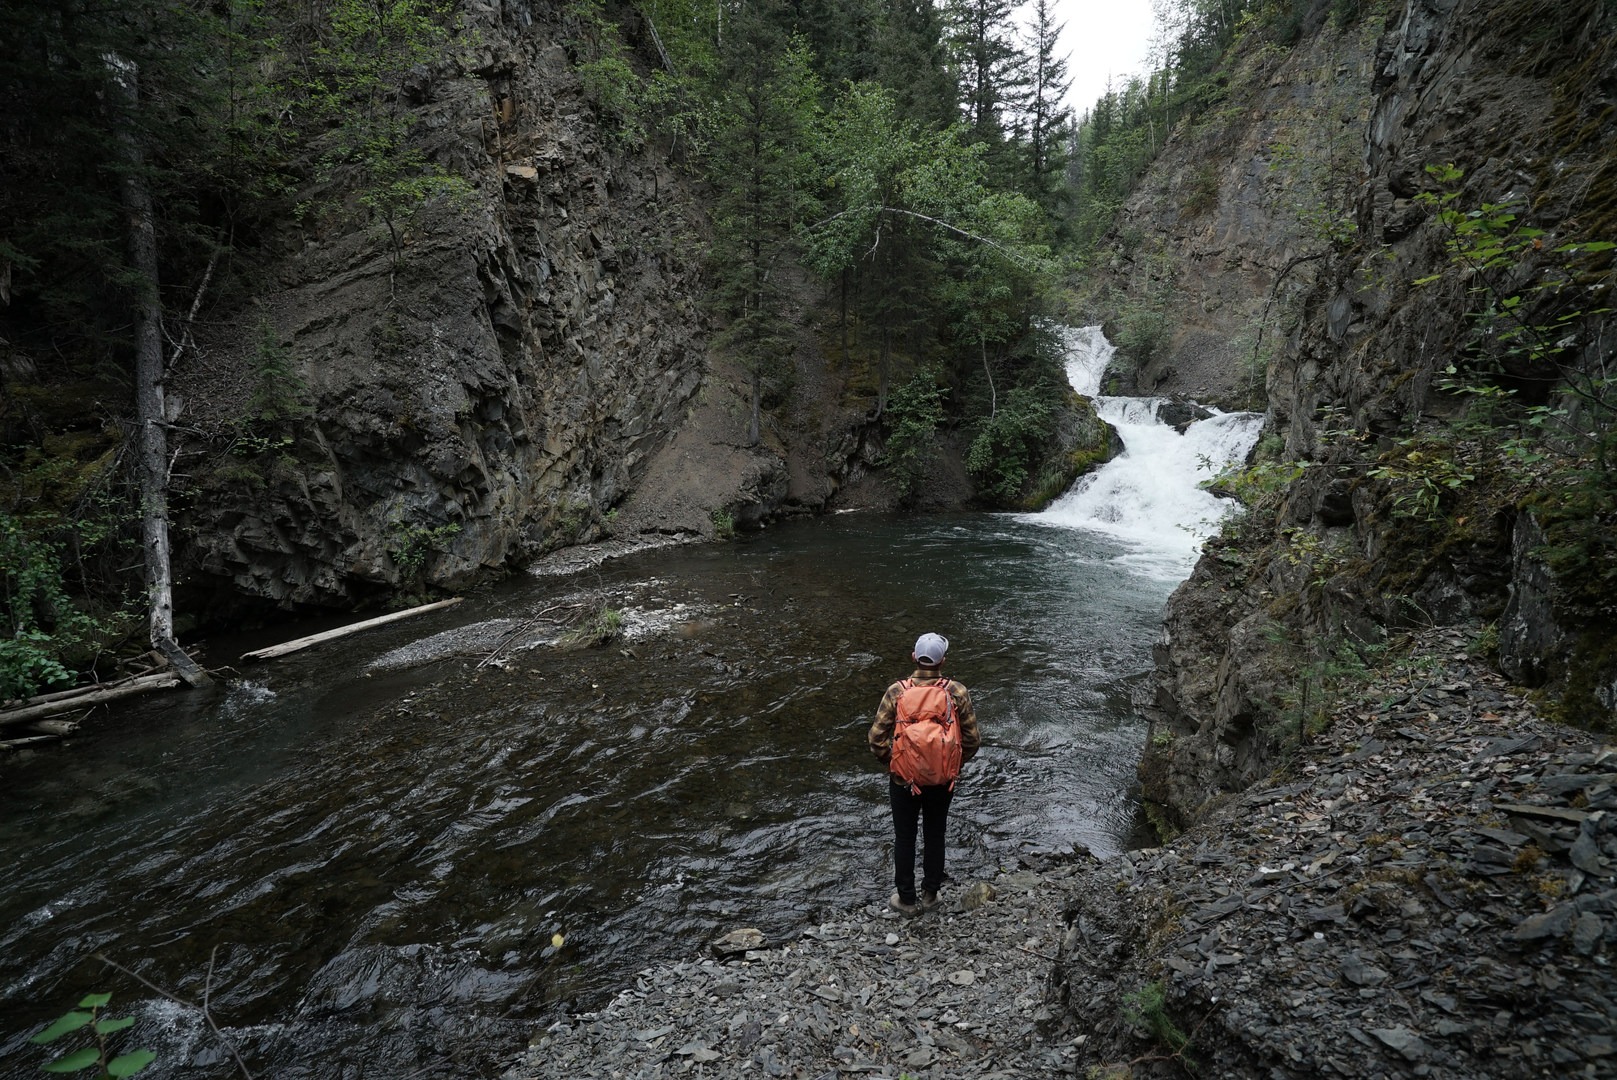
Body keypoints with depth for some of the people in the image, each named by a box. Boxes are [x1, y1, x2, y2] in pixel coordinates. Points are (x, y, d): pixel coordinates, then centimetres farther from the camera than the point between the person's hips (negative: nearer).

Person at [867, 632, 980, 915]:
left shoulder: (896, 692, -16)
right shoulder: (958, 693, -14)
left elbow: (877, 737, -13)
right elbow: (972, 739, -8)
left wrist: (890, 762, 6)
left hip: (903, 778, -1)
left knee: (904, 838, 17)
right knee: (935, 837, 21)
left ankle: (907, 899, 30)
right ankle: (930, 895, 35)